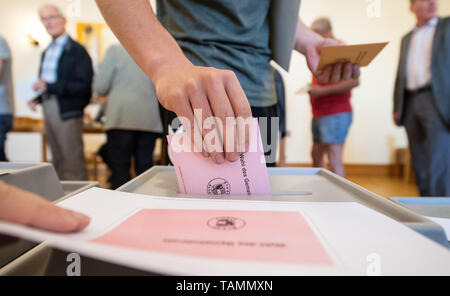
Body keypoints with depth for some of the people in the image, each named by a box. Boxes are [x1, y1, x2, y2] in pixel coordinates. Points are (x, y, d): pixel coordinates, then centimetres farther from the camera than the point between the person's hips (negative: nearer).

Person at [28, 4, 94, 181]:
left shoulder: (77, 50, -7)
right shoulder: (47, 52, 18)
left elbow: (83, 86, -16)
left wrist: (49, 87, -18)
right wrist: (37, 98, 4)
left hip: (67, 111, -8)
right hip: (48, 109, 8)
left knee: (73, 163, -6)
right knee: (57, 162, 12)